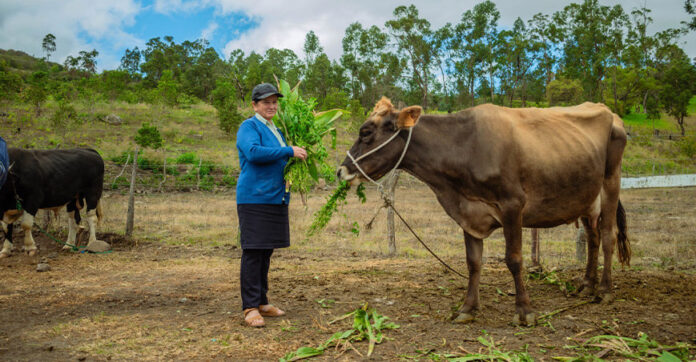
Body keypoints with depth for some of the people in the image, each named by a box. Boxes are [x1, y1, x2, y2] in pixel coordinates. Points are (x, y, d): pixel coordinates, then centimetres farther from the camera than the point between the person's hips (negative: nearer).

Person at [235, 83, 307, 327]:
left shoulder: (276, 131, 20)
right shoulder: (249, 126, -4)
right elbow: (253, 152, -23)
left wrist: (299, 159, 12)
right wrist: (289, 151, -19)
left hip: (276, 199, 8)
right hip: (254, 199, -8)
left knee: (266, 252, 12)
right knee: (252, 253, -6)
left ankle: (262, 303, 20)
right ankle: (250, 308, -1)